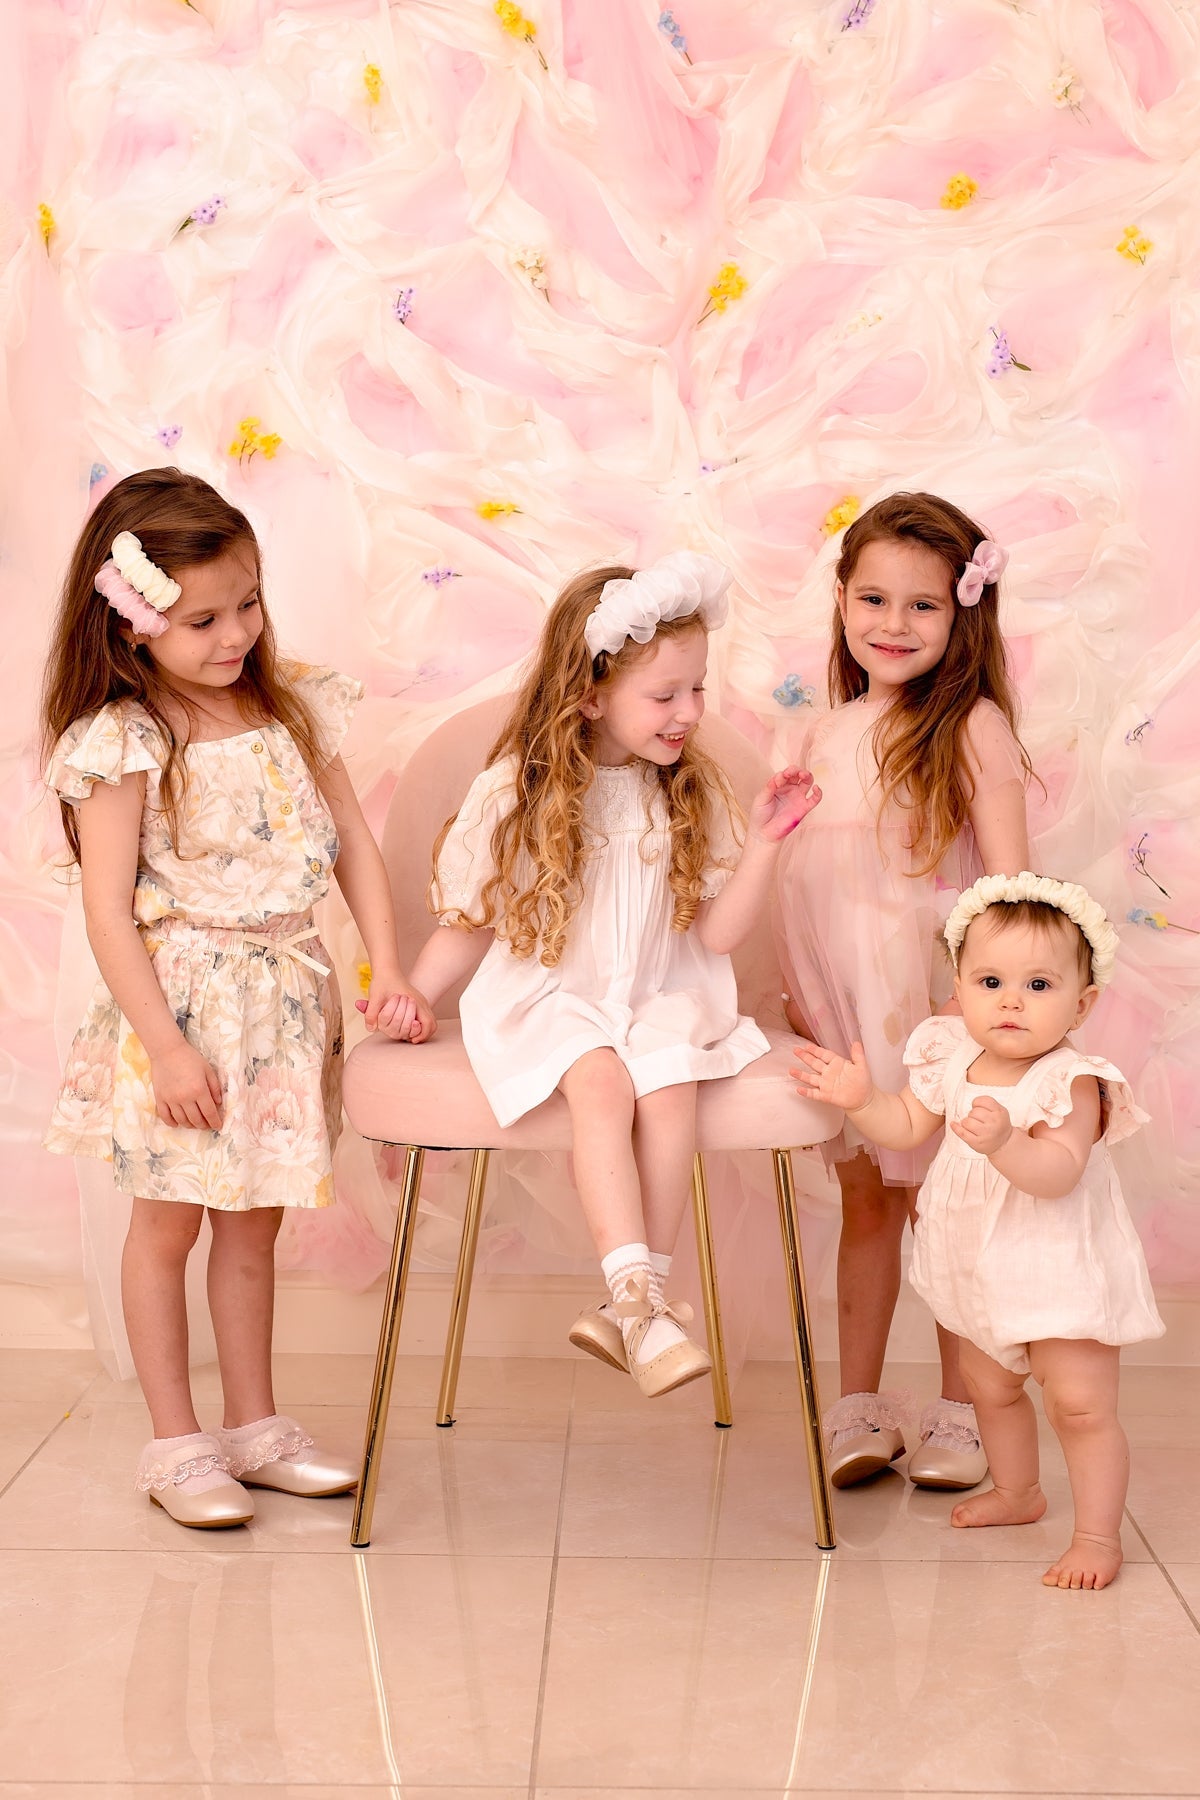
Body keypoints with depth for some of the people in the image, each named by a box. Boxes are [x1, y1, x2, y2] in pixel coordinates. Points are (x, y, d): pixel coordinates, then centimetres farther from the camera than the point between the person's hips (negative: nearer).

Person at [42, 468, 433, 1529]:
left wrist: (388, 972, -3)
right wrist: (164, 1044, -19)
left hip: (285, 996, 5)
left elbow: (353, 843, 6)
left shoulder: (290, 710, 3)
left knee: (255, 1222, 15)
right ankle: (177, 1445, 20)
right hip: (183, 1000, -5)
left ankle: (255, 1426, 28)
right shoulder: (123, 744, -13)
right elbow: (108, 910, -15)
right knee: (168, 1223, 7)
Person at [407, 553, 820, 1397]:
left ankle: (633, 1306, -24)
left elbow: (719, 931, 0)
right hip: (551, 997, -2)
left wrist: (765, 841, -11)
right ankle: (639, 1296, -37)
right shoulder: (518, 791, -1)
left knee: (669, 1083, -30)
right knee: (601, 1080, -33)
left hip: (661, 998, 2)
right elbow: (471, 921, 6)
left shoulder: (691, 794, 5)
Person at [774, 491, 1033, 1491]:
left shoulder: (972, 726, -8)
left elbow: (1008, 883, -13)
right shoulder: (829, 735, 8)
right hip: (842, 996, 5)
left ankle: (958, 1411, 17)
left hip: (935, 994, -5)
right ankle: (859, 1407, 21)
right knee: (862, 1197, 12)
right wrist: (797, 986, 8)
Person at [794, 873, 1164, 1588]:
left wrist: (1005, 1143, -54)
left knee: (1081, 1403, -6)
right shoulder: (952, 1060, -4)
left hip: (1063, 1273, -7)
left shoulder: (1072, 1081, -24)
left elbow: (1058, 1174, -37)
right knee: (991, 1387, 23)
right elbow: (909, 1127, 9)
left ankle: (1099, 1534, 9)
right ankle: (1017, 1491, 46)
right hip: (984, 1273, 7)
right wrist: (862, 1098, -7)